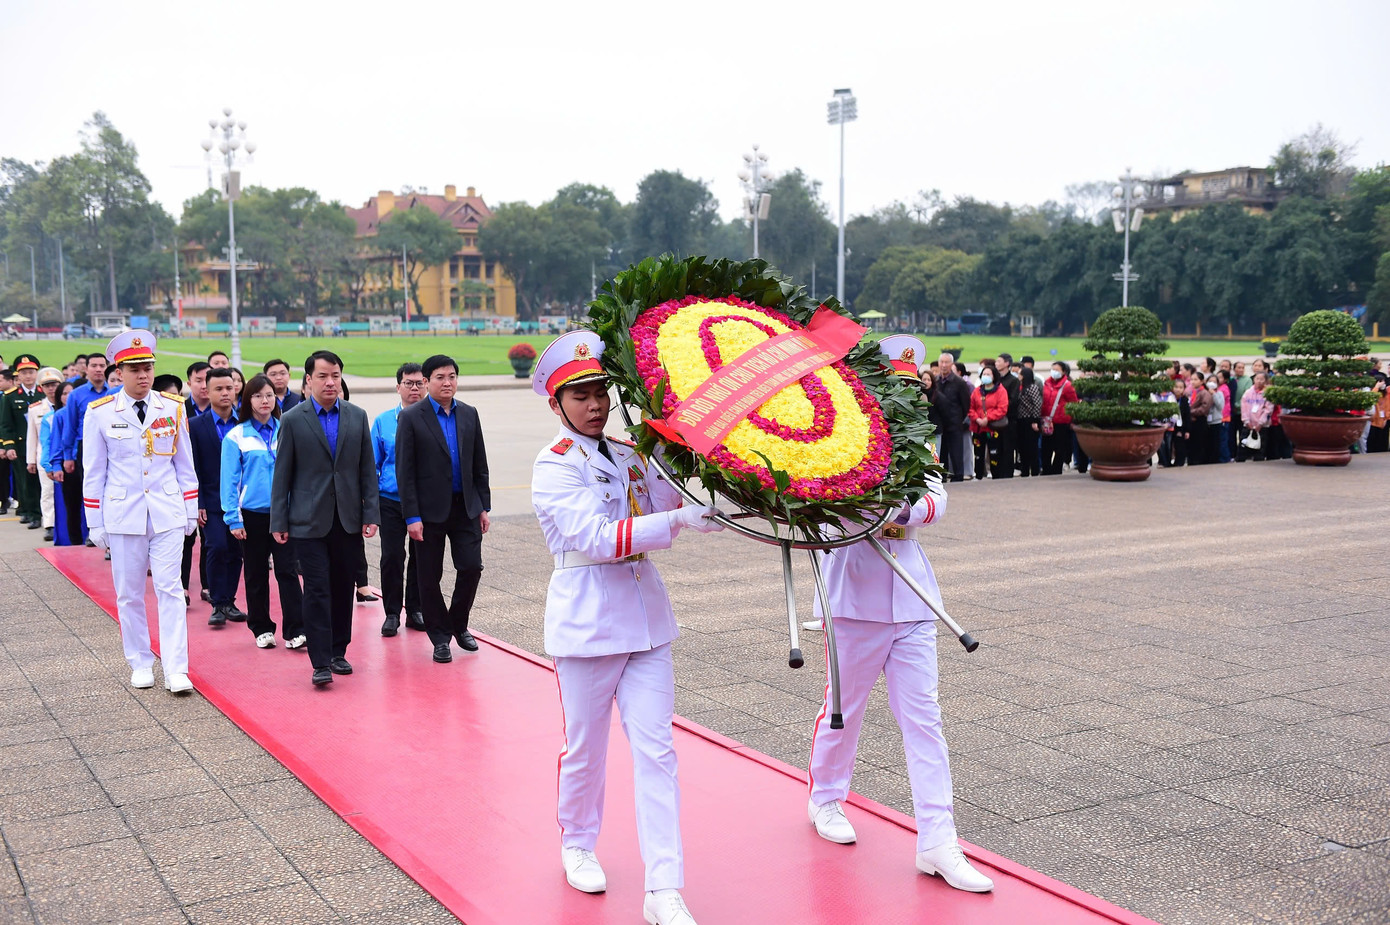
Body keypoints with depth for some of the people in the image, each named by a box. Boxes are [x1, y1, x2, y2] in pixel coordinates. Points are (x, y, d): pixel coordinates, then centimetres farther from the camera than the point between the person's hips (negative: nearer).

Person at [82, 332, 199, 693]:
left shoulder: (173, 408, 3)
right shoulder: (100, 413, -1)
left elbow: (185, 464, 10)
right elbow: (93, 473, 4)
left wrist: (190, 512, 9)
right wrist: (95, 523, 3)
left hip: (167, 513, 0)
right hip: (122, 514, 0)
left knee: (170, 589, -4)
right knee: (129, 594, 7)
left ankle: (175, 670, -3)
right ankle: (140, 664, 21)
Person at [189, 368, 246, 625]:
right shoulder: (195, 426, -1)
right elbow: (193, 469, -2)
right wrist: (197, 504, -8)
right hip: (212, 501, -2)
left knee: (236, 551, 6)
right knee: (217, 547, -12)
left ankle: (228, 602, 18)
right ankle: (218, 604, -1)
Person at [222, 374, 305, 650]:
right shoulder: (236, 436, 0)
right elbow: (229, 480, -1)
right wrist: (233, 519, -6)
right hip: (252, 513, 0)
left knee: (287, 570, -5)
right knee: (256, 574, 9)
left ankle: (295, 631, -4)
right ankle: (261, 629, 20)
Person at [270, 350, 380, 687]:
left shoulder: (357, 416, 6)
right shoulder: (292, 420, -2)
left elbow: (367, 469, 8)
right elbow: (282, 475, 0)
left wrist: (371, 514, 2)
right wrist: (279, 522, -3)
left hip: (348, 520, 3)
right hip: (308, 520, -3)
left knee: (343, 587, 10)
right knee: (317, 590, -5)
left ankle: (338, 651, 22)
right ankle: (321, 662, -3)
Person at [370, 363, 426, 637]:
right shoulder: (383, 421, 5)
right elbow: (373, 463, 8)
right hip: (391, 501, 0)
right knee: (392, 557, -1)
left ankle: (415, 610, 22)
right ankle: (392, 613, 11)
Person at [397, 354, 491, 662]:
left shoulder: (469, 414, 8)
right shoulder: (411, 417, -5)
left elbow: (480, 465, 12)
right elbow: (405, 472, -8)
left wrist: (484, 506, 7)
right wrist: (412, 517, -13)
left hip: (465, 507, 3)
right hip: (429, 510, -3)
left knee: (471, 567, 0)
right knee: (430, 577, 3)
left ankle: (458, 625, 23)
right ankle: (440, 637, 18)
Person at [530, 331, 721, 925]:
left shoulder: (630, 454, 9)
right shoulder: (554, 468, -11)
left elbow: (675, 503, 9)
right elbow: (600, 538, -22)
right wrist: (678, 521, -31)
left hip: (645, 617, 5)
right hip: (587, 623, -5)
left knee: (656, 751, 0)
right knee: (585, 748, 11)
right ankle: (577, 843, 38)